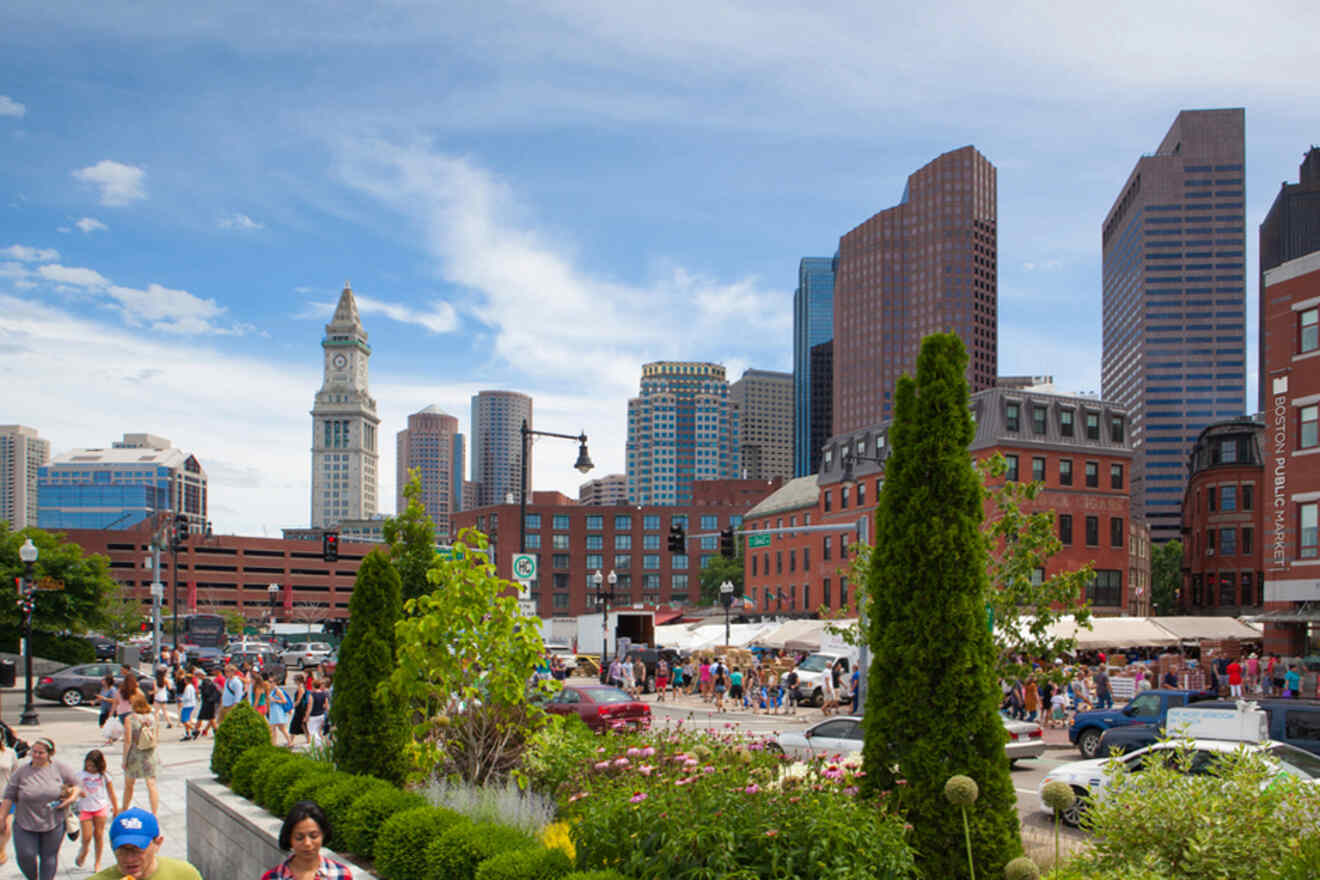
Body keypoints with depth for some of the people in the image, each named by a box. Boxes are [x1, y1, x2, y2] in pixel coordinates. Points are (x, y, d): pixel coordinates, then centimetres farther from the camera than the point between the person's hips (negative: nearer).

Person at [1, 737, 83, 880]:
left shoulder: (61, 768, -4)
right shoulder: (21, 772, -3)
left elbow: (77, 786, 5)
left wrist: (72, 797, -14)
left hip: (53, 824, 0)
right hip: (25, 824, 0)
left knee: (49, 856, 8)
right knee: (26, 856, -2)